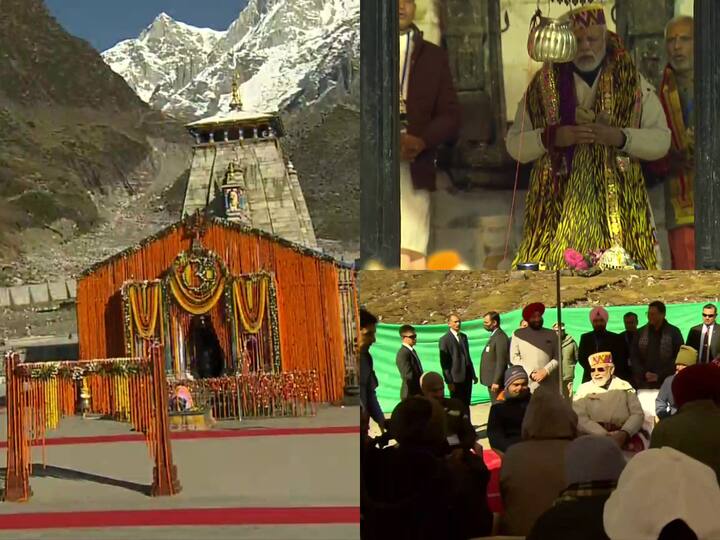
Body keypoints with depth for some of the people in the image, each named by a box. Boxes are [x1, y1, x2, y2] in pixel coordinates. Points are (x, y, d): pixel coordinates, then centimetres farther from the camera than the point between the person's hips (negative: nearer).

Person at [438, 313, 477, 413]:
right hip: (456, 378, -6)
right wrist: (449, 381, -15)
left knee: (466, 405, 11)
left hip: (467, 376, 6)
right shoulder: (444, 340, -9)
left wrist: (473, 375, 15)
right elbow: (444, 362, -11)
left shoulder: (463, 337, 14)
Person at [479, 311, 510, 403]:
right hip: (491, 379, 10)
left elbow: (501, 362, -21)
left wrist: (496, 382, -22)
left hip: (495, 380, -10)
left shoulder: (500, 337, -16)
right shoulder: (494, 336, 15)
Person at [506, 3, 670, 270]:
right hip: (558, 206, 0)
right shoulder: (544, 84, 8)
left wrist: (620, 137, -14)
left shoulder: (633, 82, 7)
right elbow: (514, 145, 7)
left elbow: (661, 140, 4)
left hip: (617, 207, 0)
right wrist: (552, 137, -11)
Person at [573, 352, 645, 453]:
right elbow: (580, 418, -3)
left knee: (636, 445, -28)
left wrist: (624, 433, -15)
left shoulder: (625, 386, 14)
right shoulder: (584, 389, 11)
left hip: (625, 435, 1)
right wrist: (604, 435, -17)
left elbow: (638, 414, 5)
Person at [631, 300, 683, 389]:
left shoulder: (674, 332, 2)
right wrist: (644, 373, -6)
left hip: (666, 383, -2)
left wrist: (660, 376, -10)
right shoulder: (641, 332, 10)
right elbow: (633, 357, 9)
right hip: (643, 383, 2)